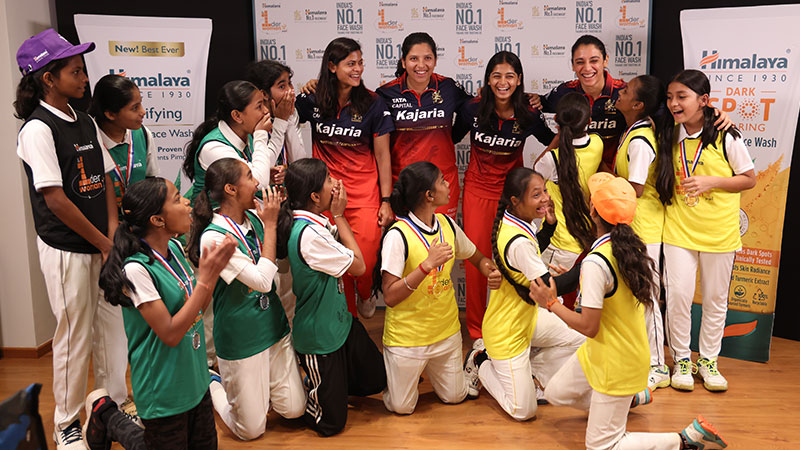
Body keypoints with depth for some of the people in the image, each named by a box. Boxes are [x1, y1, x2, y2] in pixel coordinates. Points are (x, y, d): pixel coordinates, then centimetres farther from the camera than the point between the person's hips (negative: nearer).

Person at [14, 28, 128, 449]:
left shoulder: (85, 123, 9)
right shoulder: (38, 129, -13)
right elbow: (55, 198, -17)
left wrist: (115, 234, -3)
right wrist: (103, 243, -12)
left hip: (103, 245, 7)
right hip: (67, 249, -7)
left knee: (112, 327, 13)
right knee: (75, 335, 4)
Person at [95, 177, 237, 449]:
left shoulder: (175, 249, -1)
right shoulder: (136, 269, -25)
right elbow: (170, 334, -25)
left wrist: (215, 269, -10)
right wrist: (205, 278, -25)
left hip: (195, 381, 7)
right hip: (164, 394, -7)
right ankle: (107, 417, 27)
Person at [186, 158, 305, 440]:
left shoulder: (255, 217, -3)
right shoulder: (214, 237, -23)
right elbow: (262, 280, -28)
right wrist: (270, 225, -21)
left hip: (274, 326, 6)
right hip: (241, 340, -6)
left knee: (294, 411, 10)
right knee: (251, 430, 7)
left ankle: (256, 385, 33)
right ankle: (213, 384, 29)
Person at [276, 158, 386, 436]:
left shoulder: (317, 222, -2)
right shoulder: (308, 234, -31)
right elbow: (358, 266, -19)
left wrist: (337, 217, -4)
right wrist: (339, 216, -15)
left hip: (341, 321, 9)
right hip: (319, 337, -9)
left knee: (375, 380, 20)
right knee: (330, 423, 3)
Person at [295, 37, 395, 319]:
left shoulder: (373, 104, -3)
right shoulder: (312, 101, 0)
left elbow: (382, 155, 0)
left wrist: (386, 201, -1)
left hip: (364, 194, -1)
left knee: (364, 261, -9)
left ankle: (365, 295, 28)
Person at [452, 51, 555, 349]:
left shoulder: (528, 116, -9)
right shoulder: (472, 110, -9)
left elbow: (551, 141, 11)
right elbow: (452, 138, 7)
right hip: (477, 190, 0)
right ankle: (477, 331, 18)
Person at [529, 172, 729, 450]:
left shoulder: (595, 263, -31)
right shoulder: (633, 248, -5)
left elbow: (588, 327, -27)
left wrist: (551, 303, -13)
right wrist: (576, 278, 12)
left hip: (616, 363, -9)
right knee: (555, 393, 23)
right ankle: (627, 398, 31)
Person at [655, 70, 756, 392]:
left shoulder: (726, 138, -9)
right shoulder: (668, 137, 1)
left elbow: (749, 179, -3)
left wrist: (710, 181, -16)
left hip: (719, 230, -2)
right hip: (679, 229, 2)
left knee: (715, 298, 10)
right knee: (677, 294, -2)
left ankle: (708, 359, 27)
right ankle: (681, 359, 16)